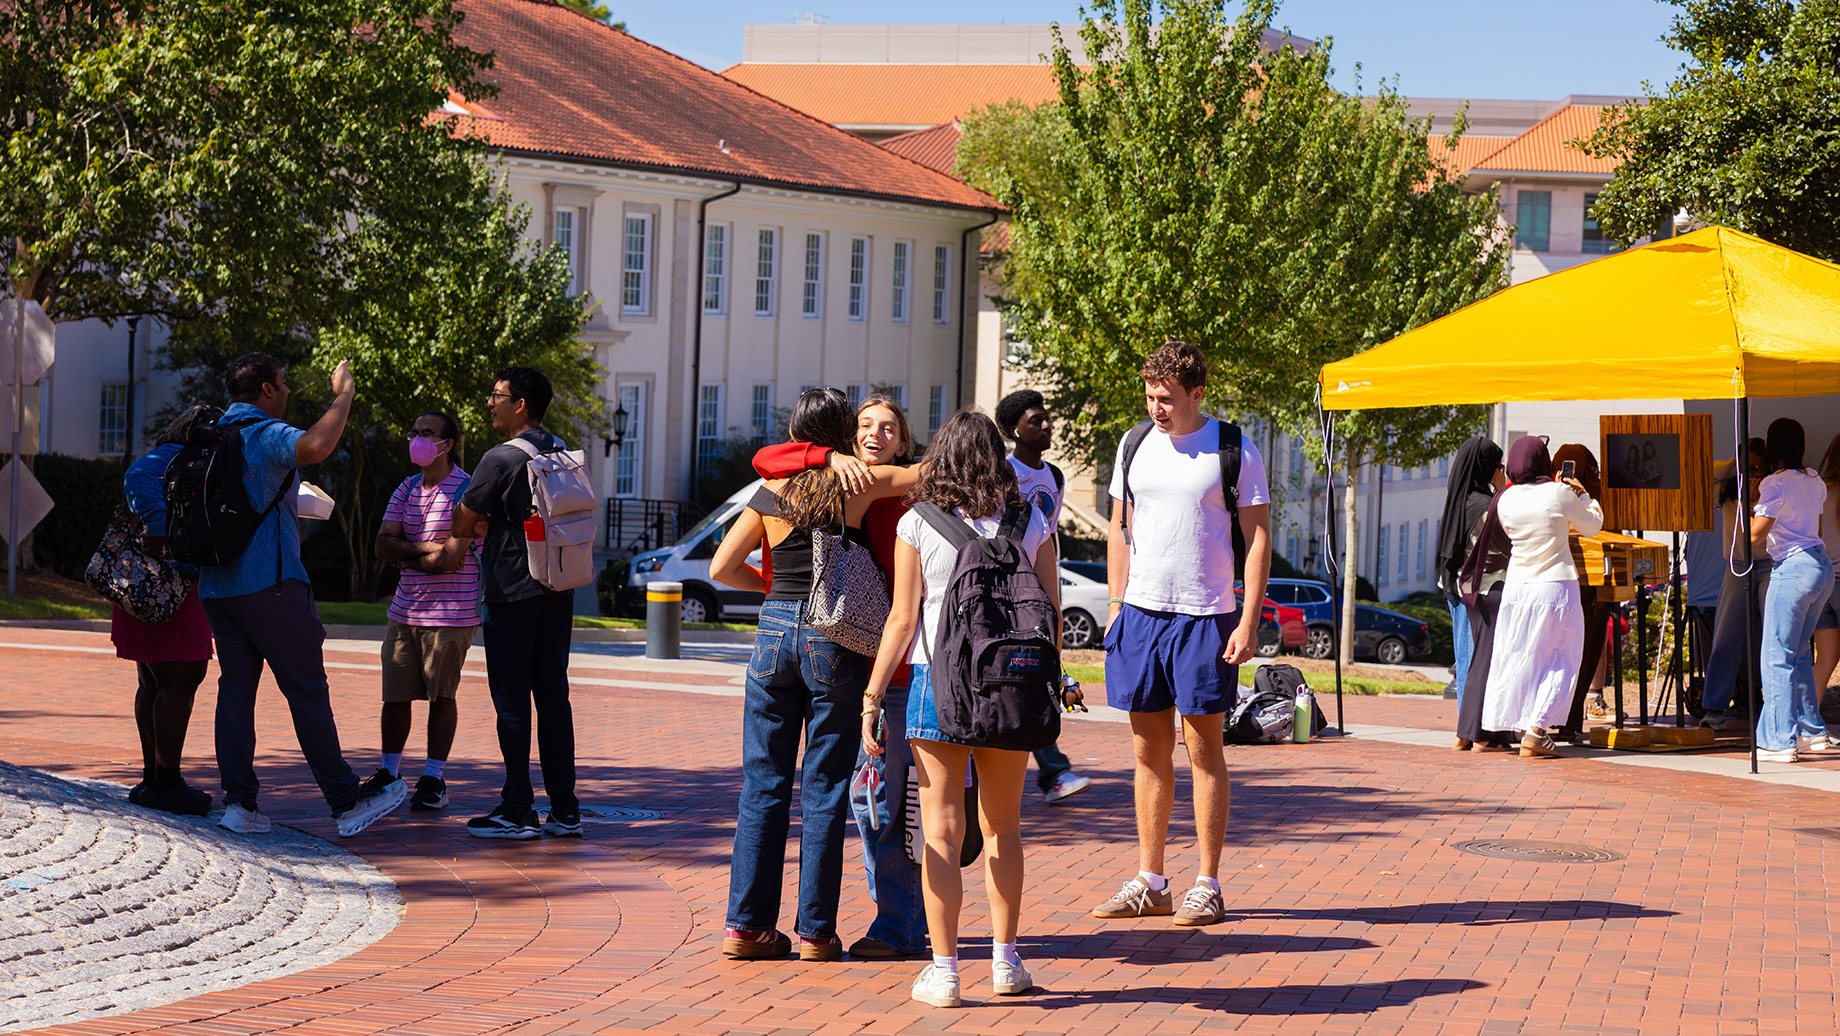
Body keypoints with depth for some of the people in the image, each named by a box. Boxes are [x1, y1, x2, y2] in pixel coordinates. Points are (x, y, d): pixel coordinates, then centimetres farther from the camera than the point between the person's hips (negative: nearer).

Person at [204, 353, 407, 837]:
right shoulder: (266, 434, -11)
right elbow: (316, 447, -33)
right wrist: (343, 393, -19)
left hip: (217, 587, 8)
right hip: (268, 583, -8)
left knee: (235, 687, 8)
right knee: (308, 691, -3)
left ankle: (238, 801, 2)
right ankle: (346, 802, 1)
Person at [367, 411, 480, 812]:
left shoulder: (466, 490, -9)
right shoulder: (407, 489, 14)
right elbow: (382, 545, 4)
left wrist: (406, 555, -3)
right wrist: (427, 548, -13)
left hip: (450, 611, -6)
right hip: (404, 609, 6)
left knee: (441, 694, 1)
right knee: (394, 694, 6)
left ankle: (434, 779, 9)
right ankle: (388, 774, 16)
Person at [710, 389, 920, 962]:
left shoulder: (770, 492, 4)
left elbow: (722, 567, 3)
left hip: (775, 634, 2)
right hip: (834, 641, -2)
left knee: (763, 785, 8)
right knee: (823, 791, 4)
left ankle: (747, 923, 9)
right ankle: (816, 931, 6)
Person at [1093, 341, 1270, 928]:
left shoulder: (1234, 451, -4)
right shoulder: (1134, 446, 9)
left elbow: (1258, 537, -3)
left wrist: (1248, 621, -10)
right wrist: (1116, 604, 8)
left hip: (1205, 616, -4)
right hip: (1140, 613, 4)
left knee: (1204, 749, 0)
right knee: (1150, 751, 8)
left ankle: (1207, 888, 5)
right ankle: (1150, 884, 14)